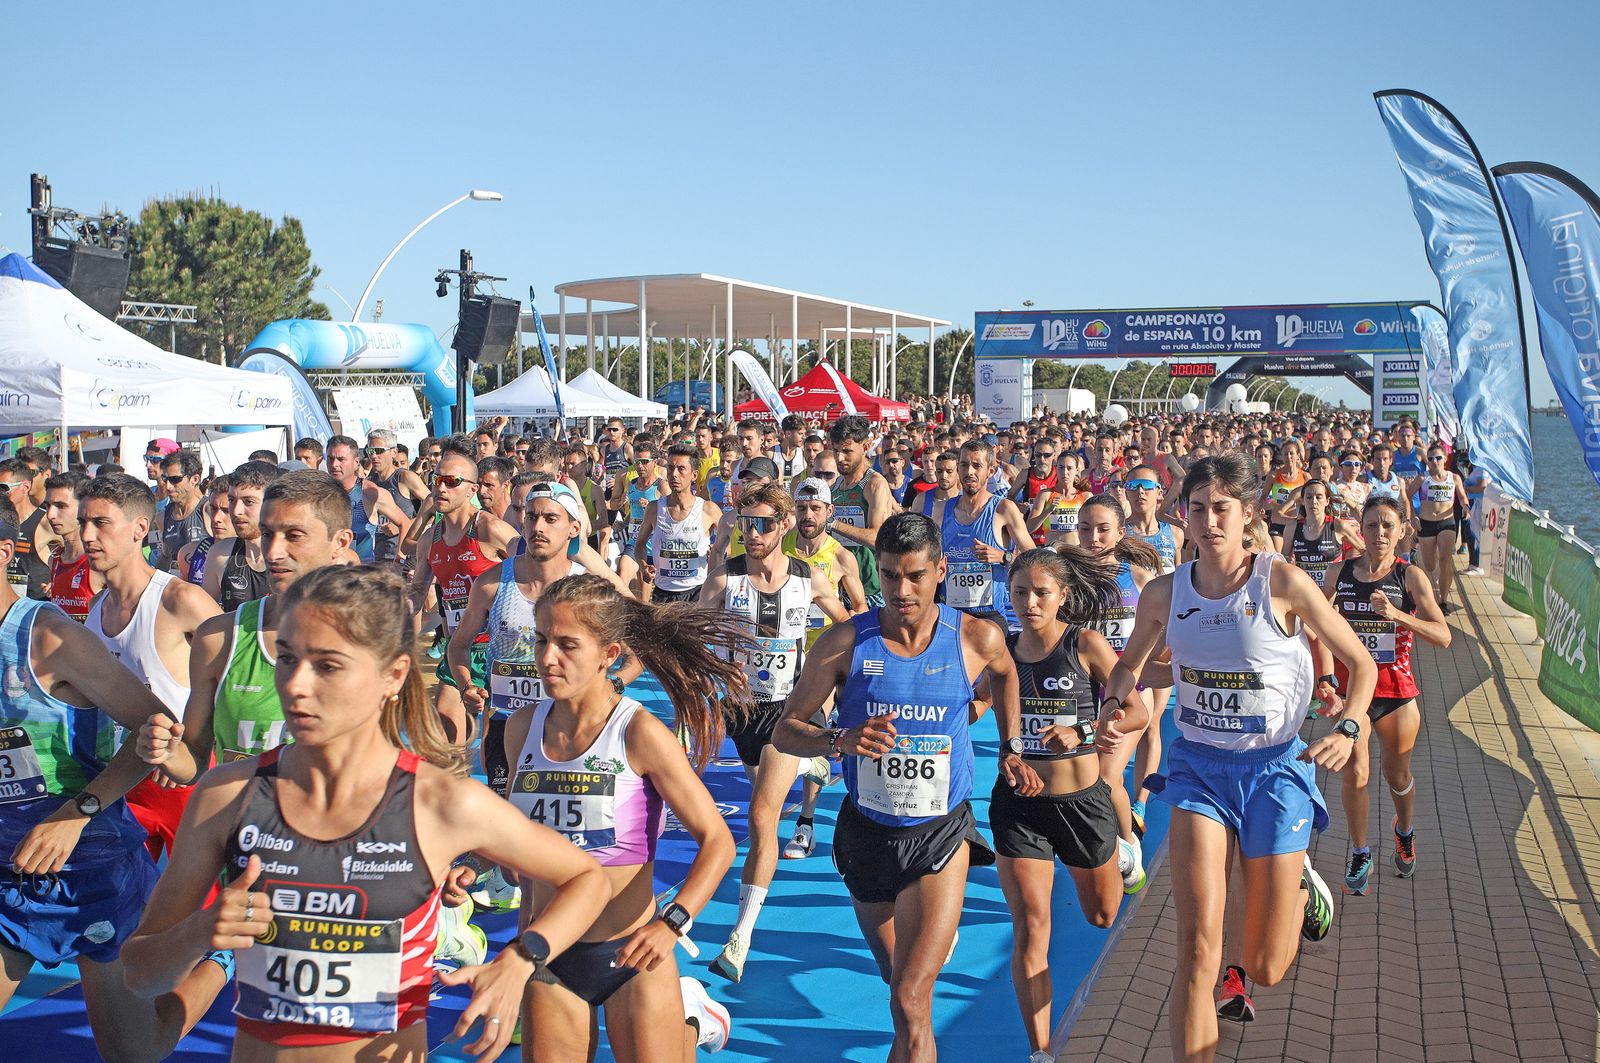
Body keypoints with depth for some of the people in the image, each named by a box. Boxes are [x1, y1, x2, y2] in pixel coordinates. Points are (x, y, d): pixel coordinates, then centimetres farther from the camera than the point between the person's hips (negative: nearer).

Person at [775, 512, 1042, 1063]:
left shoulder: (977, 639, -9)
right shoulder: (846, 641, -12)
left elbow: (1004, 672, 17)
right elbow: (785, 732, -8)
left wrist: (1012, 749, 14)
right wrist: (840, 741, -26)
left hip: (940, 834, -2)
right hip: (866, 831, 2)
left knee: (910, 1003, -14)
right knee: (900, 983, 23)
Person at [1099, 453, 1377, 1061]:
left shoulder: (1282, 582, -13)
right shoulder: (1164, 593, -4)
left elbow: (1361, 664, -3)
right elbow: (1132, 664, 13)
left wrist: (1348, 726, -19)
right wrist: (1114, 700, -7)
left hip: (1275, 767, -1)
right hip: (1198, 766, 2)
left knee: (1266, 971, 8)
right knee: (1197, 950, -14)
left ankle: (1300, 884, 40)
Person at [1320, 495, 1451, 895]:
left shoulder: (1410, 577, -8)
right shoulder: (1339, 573, -1)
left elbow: (1443, 636, -15)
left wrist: (1396, 614, -30)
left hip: (1396, 692, -1)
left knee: (1397, 775, 15)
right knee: (1354, 773, -10)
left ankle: (1404, 832, 46)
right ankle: (1359, 854, 10)